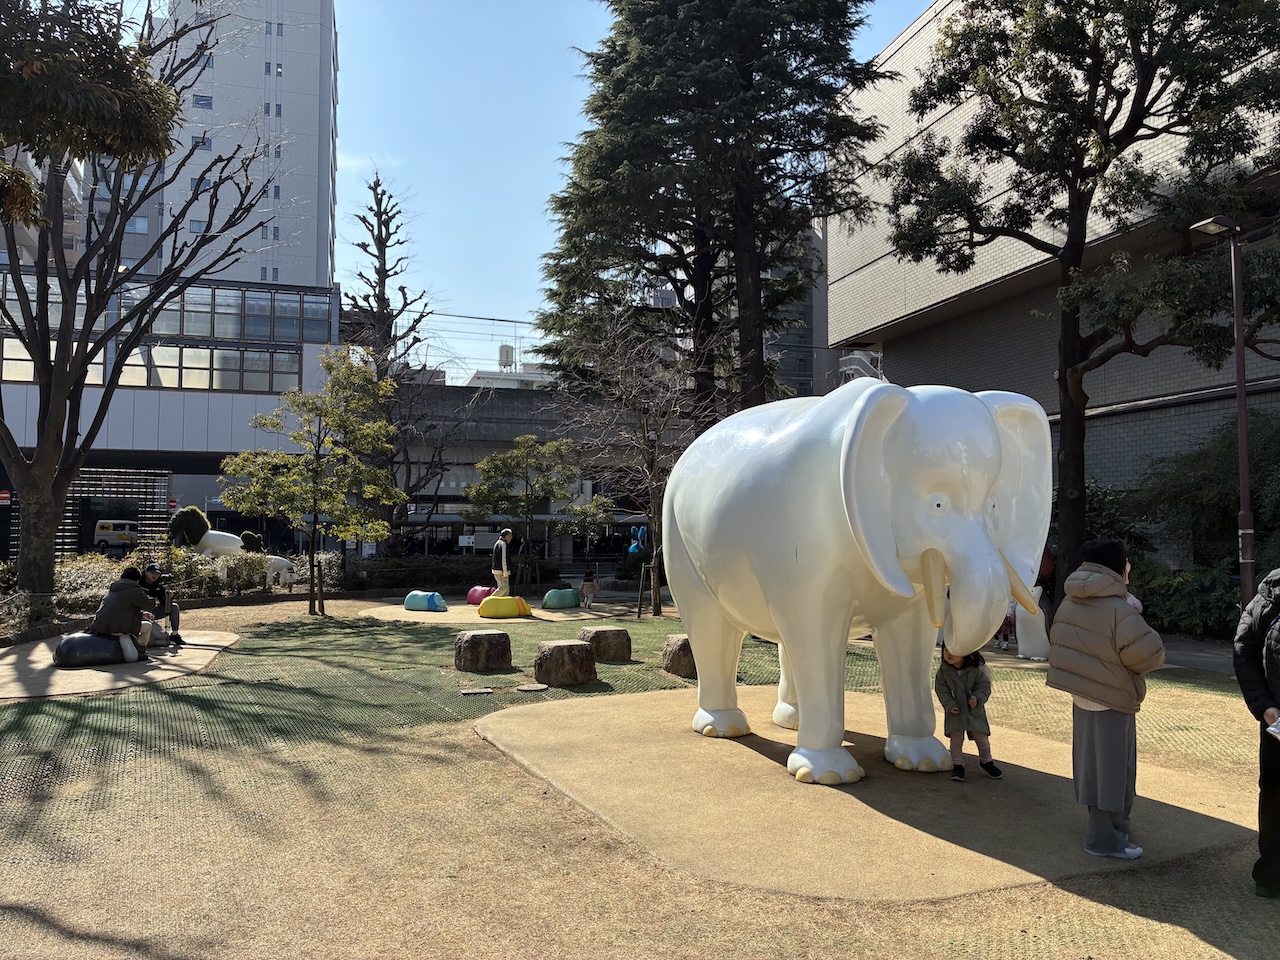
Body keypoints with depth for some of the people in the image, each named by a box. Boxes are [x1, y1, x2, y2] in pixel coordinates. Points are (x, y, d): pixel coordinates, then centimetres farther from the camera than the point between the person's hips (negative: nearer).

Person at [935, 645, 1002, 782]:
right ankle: (957, 765, 11)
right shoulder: (944, 669, -10)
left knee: (981, 737, 5)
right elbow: (941, 688, -5)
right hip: (955, 710, 1)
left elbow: (984, 686, -11)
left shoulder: (976, 669, -16)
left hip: (975, 710, -1)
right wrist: (949, 705, -16)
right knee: (956, 738, -2)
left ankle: (986, 761, 31)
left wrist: (977, 698, -29)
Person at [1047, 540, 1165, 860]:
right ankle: (1106, 839, 11)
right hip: (1111, 701, -8)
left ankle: (1104, 826, 34)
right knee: (1111, 769, 3)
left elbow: (1057, 641, 9)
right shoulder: (1118, 609, -22)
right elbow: (1147, 653, -22)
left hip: (1082, 696, 8)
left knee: (1094, 766, 19)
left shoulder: (1070, 603, 3)